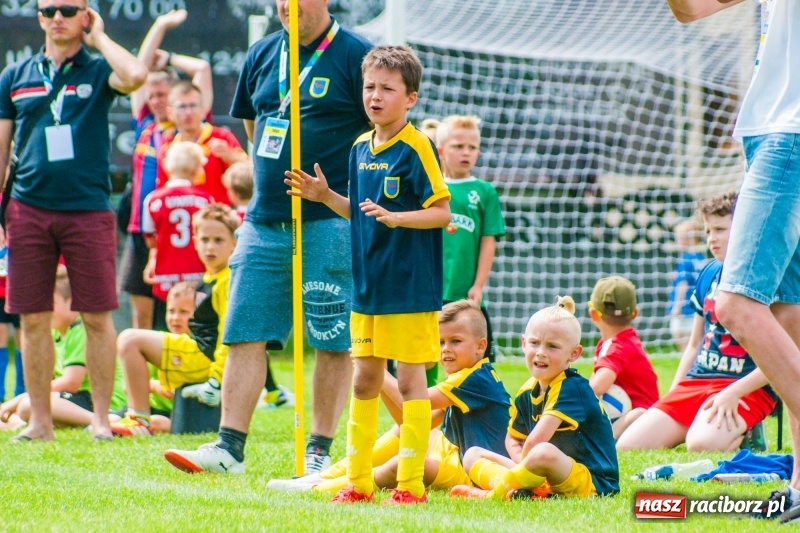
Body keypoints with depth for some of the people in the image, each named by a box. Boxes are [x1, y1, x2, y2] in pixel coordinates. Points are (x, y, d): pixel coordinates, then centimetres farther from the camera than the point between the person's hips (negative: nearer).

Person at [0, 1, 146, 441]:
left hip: (88, 210, -2)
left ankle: (101, 418, 5)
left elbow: (135, 76, -19)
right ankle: (40, 420, 10)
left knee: (97, 317, -1)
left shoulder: (97, 71, 5)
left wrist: (99, 38, -4)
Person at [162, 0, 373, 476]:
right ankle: (230, 445, 3)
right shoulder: (262, 56, 12)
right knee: (245, 334, 1)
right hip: (264, 221, 6)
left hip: (329, 223, -5)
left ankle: (320, 451, 6)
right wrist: (273, 181, 15)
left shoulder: (355, 57, -5)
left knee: (333, 342, -1)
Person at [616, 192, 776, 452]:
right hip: (696, 382, 7)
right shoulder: (710, 274, 13)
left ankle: (741, 431, -3)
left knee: (700, 444, -36)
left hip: (746, 389, -7)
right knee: (627, 446, -9)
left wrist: (733, 393, -21)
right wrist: (671, 397, 13)